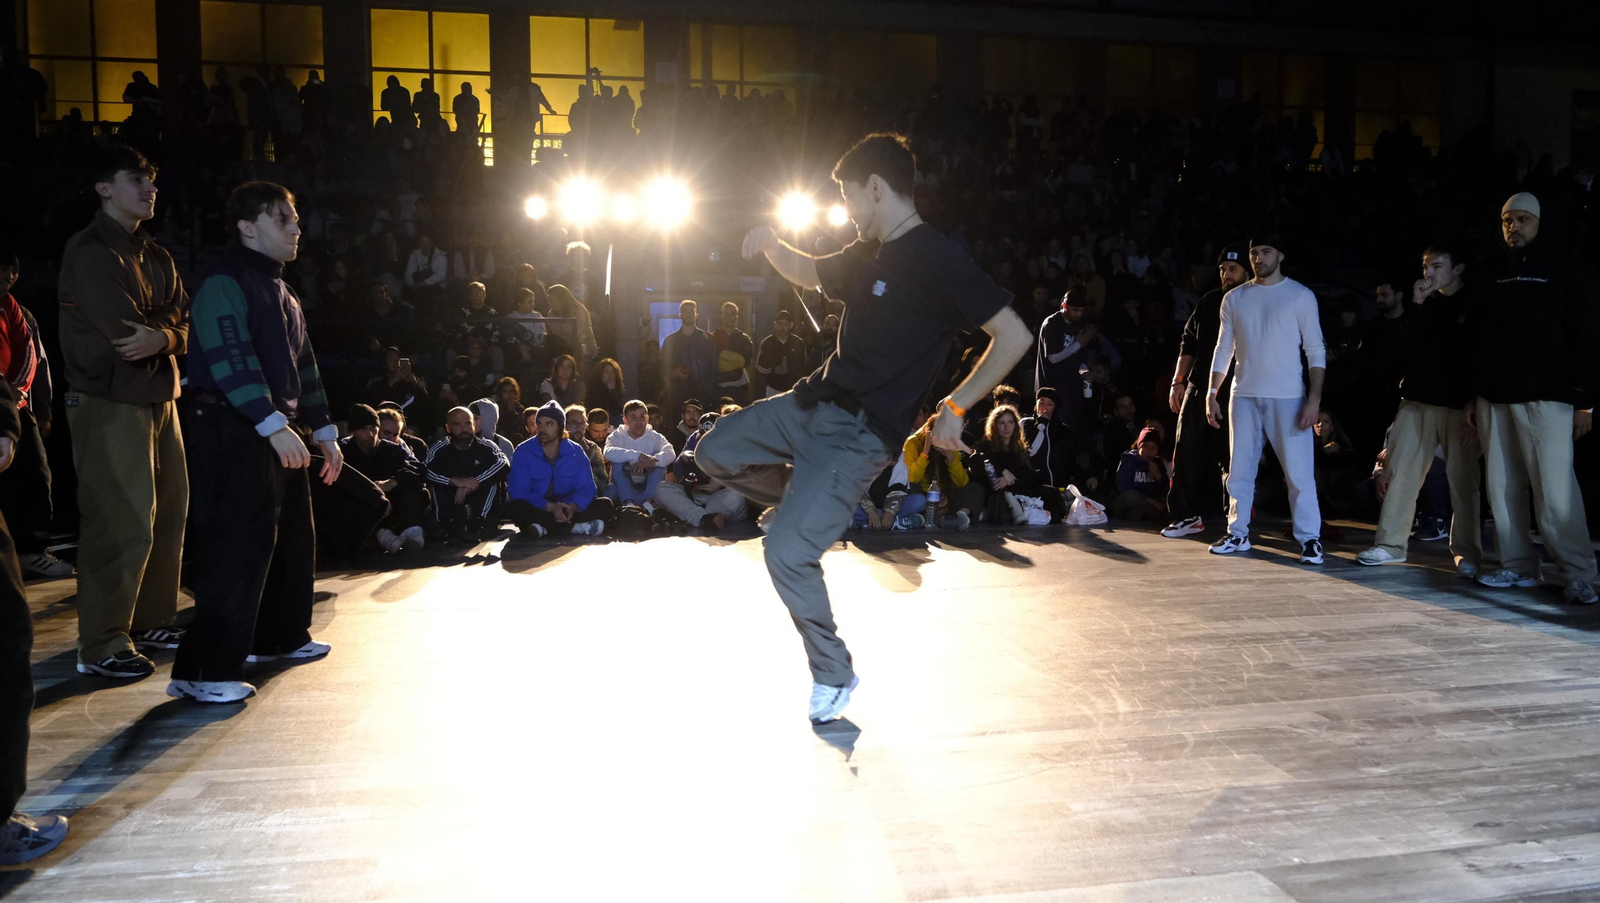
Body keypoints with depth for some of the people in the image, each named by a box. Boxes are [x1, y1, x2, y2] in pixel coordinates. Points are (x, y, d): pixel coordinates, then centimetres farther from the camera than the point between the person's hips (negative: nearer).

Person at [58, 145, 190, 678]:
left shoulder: (156, 257, 17)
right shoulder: (89, 253, -9)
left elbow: (184, 328, 7)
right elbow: (124, 334, -19)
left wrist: (162, 338, -14)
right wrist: (166, 334, -2)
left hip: (159, 399, 8)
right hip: (110, 404, -8)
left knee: (167, 515, 12)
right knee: (122, 524, -9)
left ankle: (152, 621, 24)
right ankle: (101, 645, -1)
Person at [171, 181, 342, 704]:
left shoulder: (280, 291, 21)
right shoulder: (225, 284, -10)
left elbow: (303, 364, 25)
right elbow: (231, 361, -23)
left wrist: (324, 431, 23)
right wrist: (274, 425, -32)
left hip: (280, 432, 10)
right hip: (234, 430, -10)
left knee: (293, 538, 16)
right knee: (238, 545, -13)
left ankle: (279, 637, 33)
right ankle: (204, 672, -9)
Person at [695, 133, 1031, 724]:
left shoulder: (935, 259, -16)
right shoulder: (866, 256, 11)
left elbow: (1013, 335, -19)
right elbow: (809, 273, 32)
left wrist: (954, 407, -21)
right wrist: (772, 245, 13)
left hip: (860, 431, -9)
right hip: (811, 402, 9)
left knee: (787, 551, -15)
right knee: (715, 453, 13)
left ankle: (834, 677, 7)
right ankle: (812, 505, 27)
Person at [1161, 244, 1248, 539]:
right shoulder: (1209, 301, 12)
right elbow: (1188, 343, 15)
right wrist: (1178, 381, 9)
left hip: (1236, 393, -5)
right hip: (1199, 388, 5)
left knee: (1232, 458, -2)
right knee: (1186, 451, 4)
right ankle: (1187, 515, 14)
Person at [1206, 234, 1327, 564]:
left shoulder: (1301, 296, -1)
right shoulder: (1234, 298, 8)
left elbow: (1315, 350, -4)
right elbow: (1223, 350, 12)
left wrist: (1314, 398, -13)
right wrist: (1212, 394, 5)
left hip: (1287, 397, -4)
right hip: (1244, 396, 4)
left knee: (1298, 471, -4)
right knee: (1240, 469, 8)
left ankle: (1310, 538, 2)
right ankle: (1238, 533, 17)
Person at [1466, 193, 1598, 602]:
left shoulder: (1563, 270, 2)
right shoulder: (1495, 274, 16)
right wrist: (1473, 395, 13)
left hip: (1546, 398, -5)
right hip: (1495, 397, 5)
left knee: (1554, 489, -9)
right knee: (1502, 487, 4)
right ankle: (1518, 566, 12)